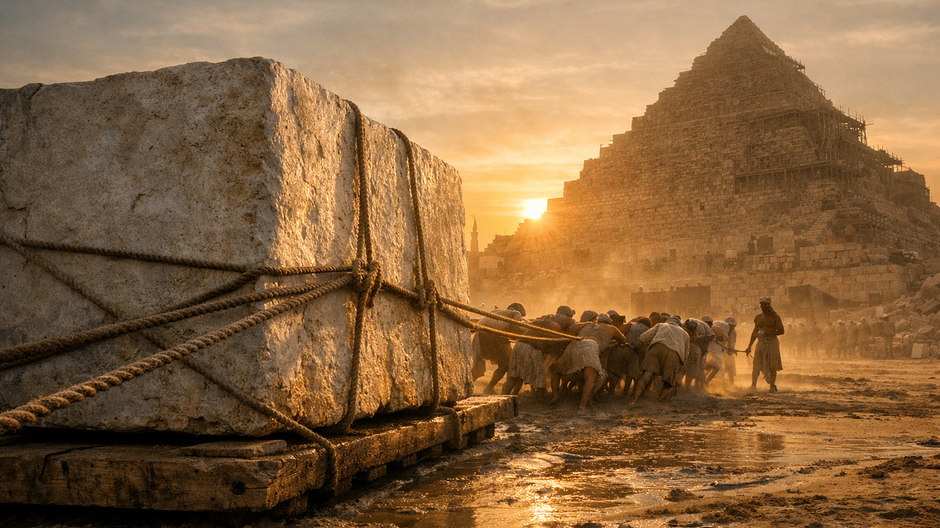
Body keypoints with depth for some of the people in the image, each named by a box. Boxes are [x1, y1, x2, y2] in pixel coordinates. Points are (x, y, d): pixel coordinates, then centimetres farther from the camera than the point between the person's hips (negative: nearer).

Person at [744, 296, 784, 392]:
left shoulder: (775, 316, 0)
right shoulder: (757, 317, 13)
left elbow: (781, 331, -2)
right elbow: (755, 333, 21)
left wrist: (770, 333, -18)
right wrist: (749, 346, 18)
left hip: (772, 342, -3)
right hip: (761, 342, 3)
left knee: (772, 366, -2)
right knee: (756, 366, -6)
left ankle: (772, 387, 6)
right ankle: (753, 386, -3)